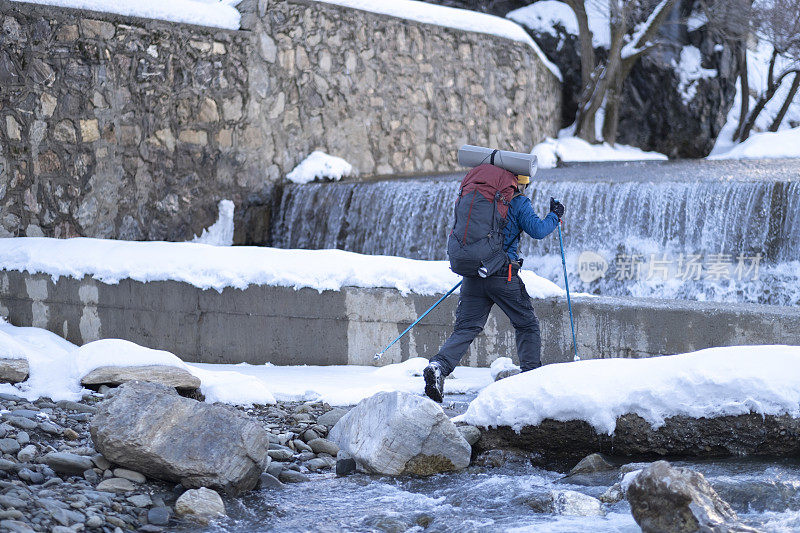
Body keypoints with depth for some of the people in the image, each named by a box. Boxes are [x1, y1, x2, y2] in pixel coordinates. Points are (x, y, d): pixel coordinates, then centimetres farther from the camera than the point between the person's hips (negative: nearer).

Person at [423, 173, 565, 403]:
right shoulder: (519, 203, 0)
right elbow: (538, 230, -7)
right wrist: (554, 216, 11)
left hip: (472, 274, 4)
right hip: (504, 277, -4)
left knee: (465, 328, 2)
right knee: (527, 325, 14)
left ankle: (439, 365, -20)